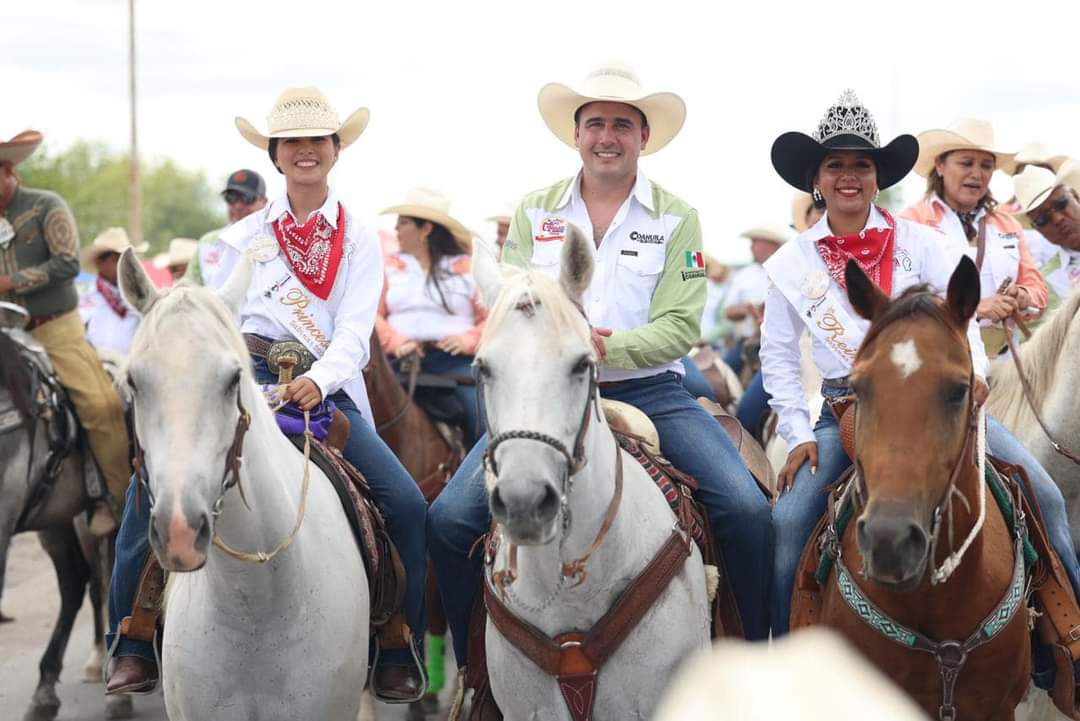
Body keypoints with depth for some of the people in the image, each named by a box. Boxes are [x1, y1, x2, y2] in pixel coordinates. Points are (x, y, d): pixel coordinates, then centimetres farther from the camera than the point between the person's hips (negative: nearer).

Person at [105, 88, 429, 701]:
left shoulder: (360, 240, 9)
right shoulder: (243, 238, 13)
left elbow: (354, 333, -4)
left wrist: (318, 381, -23)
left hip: (328, 390, 0)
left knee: (409, 506, -17)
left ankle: (399, 653, -1)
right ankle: (133, 644, -9)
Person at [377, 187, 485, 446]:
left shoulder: (467, 267, 11)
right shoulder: (390, 266, 17)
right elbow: (373, 315, 7)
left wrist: (469, 340, -13)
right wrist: (396, 342, -11)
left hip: (455, 359, -1)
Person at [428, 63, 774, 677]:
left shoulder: (677, 218, 5)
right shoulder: (534, 213, 10)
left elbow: (681, 326, -5)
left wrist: (607, 347, -22)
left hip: (649, 390, -1)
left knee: (748, 512, -21)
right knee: (450, 519, -15)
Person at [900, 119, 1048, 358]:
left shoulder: (1008, 225, 21)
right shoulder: (912, 221, 1)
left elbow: (1037, 289, 18)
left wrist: (1020, 299, -5)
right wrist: (974, 308, -18)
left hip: (1002, 352, 4)